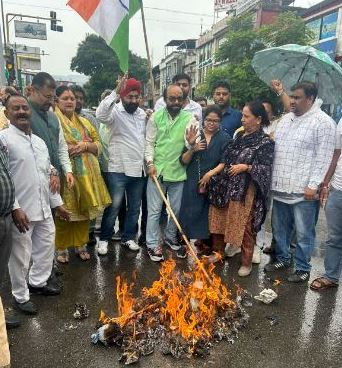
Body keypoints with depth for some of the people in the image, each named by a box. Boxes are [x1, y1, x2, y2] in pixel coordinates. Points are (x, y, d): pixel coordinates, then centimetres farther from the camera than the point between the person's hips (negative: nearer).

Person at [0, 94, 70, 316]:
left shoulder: (39, 141, 12)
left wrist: (57, 203, 16)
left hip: (44, 208, 7)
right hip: (21, 210, -7)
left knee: (46, 247, 19)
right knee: (21, 256, 7)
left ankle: (38, 282, 41)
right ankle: (20, 296, 27)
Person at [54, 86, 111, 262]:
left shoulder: (84, 122, 14)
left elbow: (98, 144, 11)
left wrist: (86, 145, -8)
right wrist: (65, 149, -21)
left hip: (86, 175, 5)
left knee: (84, 210, 10)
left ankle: (81, 245, 26)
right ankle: (61, 248, 18)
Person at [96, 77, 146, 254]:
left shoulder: (142, 113, 11)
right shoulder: (115, 111, -8)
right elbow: (100, 114, -31)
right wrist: (115, 92, -35)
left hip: (138, 169, 6)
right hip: (118, 169, -6)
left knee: (135, 207, 13)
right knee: (113, 207, 1)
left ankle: (128, 237, 28)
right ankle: (104, 238, 19)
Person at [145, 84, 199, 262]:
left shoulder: (189, 119, -2)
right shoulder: (155, 117, 1)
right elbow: (149, 142, 3)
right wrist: (150, 163, -9)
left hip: (178, 172, 1)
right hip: (157, 170, -1)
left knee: (177, 209, 14)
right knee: (154, 210, 5)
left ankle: (171, 237, 37)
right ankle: (152, 244, 20)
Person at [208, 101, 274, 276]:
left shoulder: (265, 142, -8)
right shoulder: (239, 135, 11)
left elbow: (266, 168, -12)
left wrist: (246, 167, -21)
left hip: (246, 191, -6)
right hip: (226, 187, 7)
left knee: (244, 226, 2)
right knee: (219, 221, 13)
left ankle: (246, 263, 20)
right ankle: (218, 251, 33)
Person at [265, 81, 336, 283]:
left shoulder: (323, 122, -9)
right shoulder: (286, 118, 13)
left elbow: (323, 158, -12)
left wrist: (313, 185, -16)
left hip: (303, 190, -7)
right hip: (280, 186, 7)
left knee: (304, 233, 5)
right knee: (280, 228, 18)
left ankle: (303, 268, 22)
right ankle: (282, 258, 37)